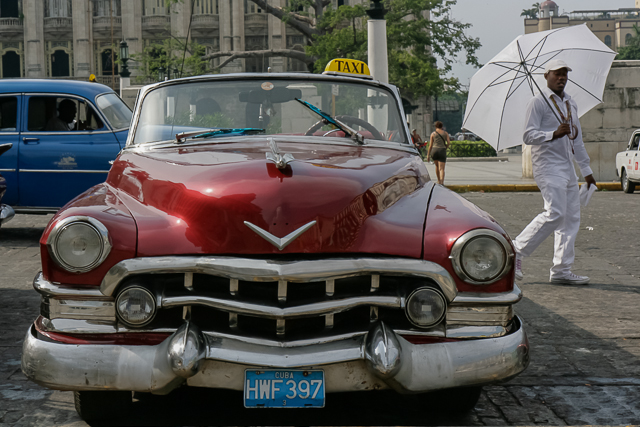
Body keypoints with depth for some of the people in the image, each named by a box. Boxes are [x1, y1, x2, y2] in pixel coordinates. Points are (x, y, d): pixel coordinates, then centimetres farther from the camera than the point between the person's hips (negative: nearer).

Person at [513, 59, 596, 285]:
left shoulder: (571, 103, 20)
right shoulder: (538, 102, -4)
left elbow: (577, 139, 25)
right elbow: (529, 135, -12)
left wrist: (586, 169, 25)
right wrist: (553, 134, -27)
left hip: (568, 168, 8)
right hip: (548, 166, -8)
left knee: (571, 217, 3)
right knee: (555, 213, -19)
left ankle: (561, 270, 6)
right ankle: (517, 250, -8)